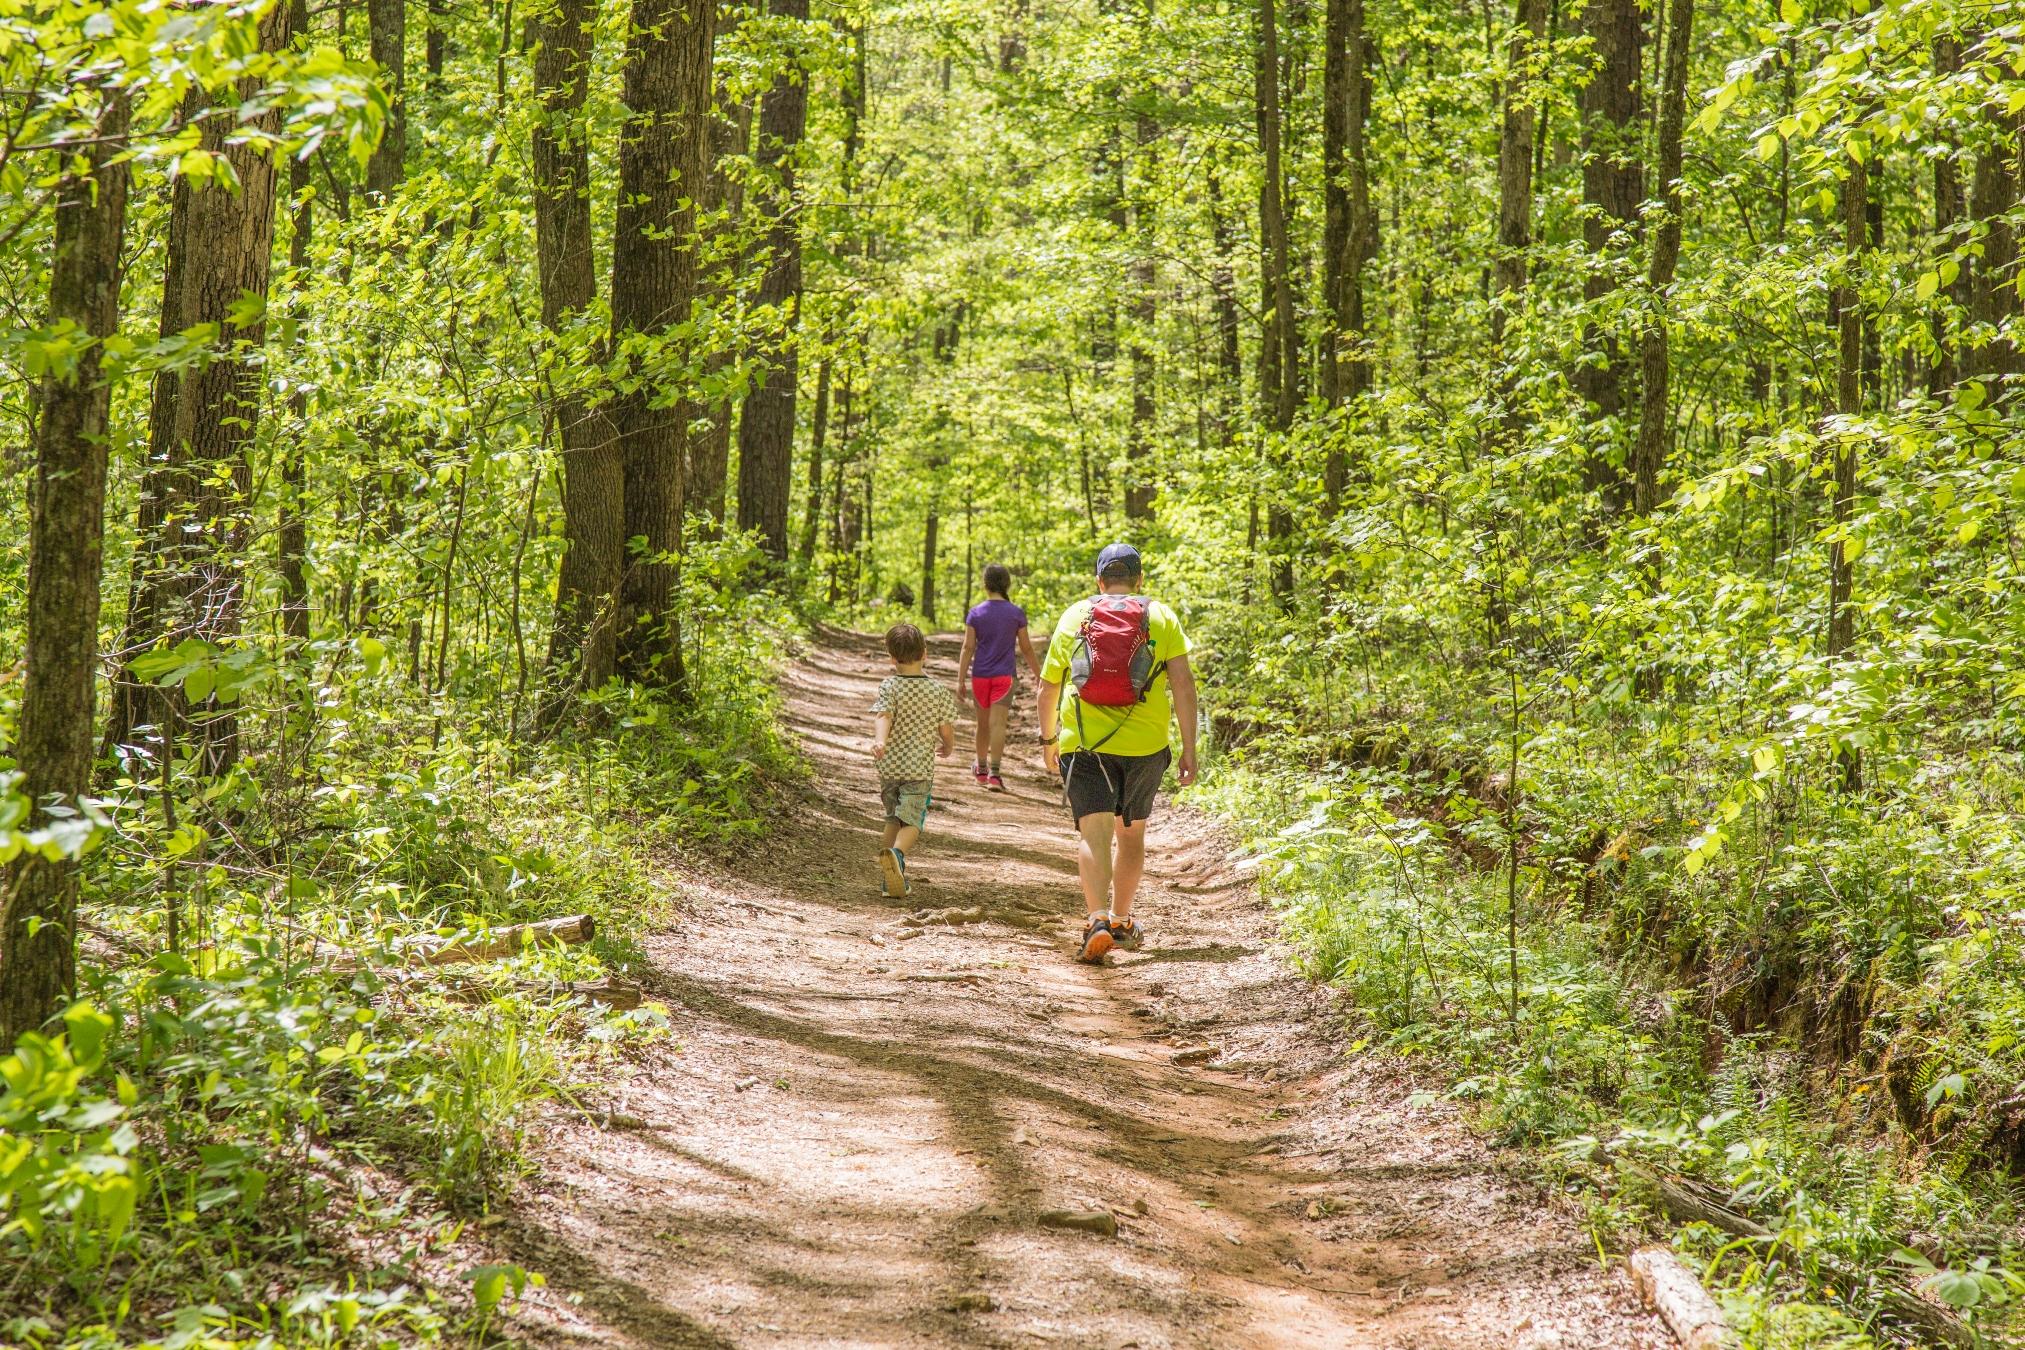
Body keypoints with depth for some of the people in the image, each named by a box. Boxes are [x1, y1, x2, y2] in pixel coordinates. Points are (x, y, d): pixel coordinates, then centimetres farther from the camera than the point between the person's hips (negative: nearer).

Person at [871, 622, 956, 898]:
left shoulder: (890, 686, -3)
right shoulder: (937, 690, 1)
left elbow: (883, 716, -22)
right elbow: (947, 730, 3)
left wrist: (879, 740, -37)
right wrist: (948, 747, 24)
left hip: (889, 767, 1)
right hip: (920, 769, -1)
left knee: (893, 820, 18)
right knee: (912, 822, -5)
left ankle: (894, 879, 21)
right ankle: (897, 854, -37)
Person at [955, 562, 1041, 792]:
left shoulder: (975, 614, -2)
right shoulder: (1017, 614, -3)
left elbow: (968, 648, -4)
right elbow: (1026, 648, 2)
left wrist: (961, 681, 0)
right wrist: (1038, 675, 14)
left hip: (980, 676, 2)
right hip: (1004, 676, -2)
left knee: (983, 723, 16)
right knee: (998, 723, -6)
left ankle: (981, 769, 31)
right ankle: (994, 773, -16)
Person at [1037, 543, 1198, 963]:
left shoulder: (1074, 617, 9)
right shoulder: (1161, 617, 6)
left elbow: (1048, 688, 13)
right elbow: (1183, 683, -4)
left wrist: (1048, 740, 27)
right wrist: (1189, 749, -2)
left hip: (1083, 743, -1)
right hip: (1145, 744, 1)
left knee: (1095, 834, -7)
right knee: (1131, 833, 19)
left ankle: (1097, 920, -27)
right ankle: (1121, 921, 30)